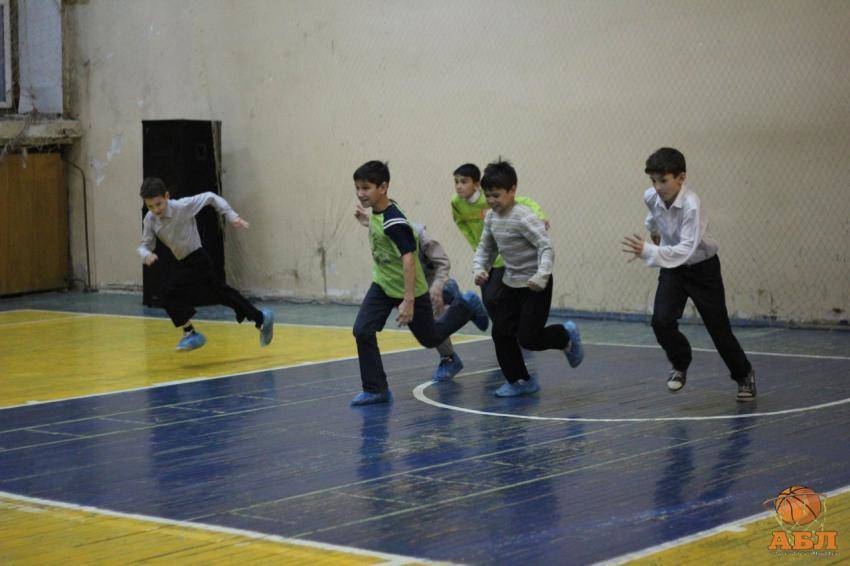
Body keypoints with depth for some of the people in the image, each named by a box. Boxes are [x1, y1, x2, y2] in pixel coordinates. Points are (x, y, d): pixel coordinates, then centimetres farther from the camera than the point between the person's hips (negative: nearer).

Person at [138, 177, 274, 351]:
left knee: (171, 291, -20)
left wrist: (232, 216, -12)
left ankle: (190, 333, -7)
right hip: (184, 263, 7)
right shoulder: (150, 220, -6)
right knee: (223, 292, 14)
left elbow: (210, 197, -11)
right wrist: (147, 255, -25)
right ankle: (261, 319, 26)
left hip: (197, 260, -7)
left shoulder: (182, 206, -22)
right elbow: (145, 245, -2)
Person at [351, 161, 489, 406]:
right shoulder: (377, 212, -5)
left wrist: (408, 300, -37)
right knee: (362, 331, -10)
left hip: (409, 289, -7)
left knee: (430, 338, 11)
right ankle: (376, 390, -1)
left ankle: (464, 306, 35)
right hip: (382, 284, 7)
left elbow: (408, 259, -34)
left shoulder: (394, 223, -30)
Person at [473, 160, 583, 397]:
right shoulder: (491, 218, 1)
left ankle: (566, 335, 19)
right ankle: (519, 380, 15)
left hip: (535, 286, -8)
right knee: (501, 333, 2)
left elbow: (546, 247, -27)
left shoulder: (523, 217, -23)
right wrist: (479, 268, -6)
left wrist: (541, 276, -38)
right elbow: (485, 248, 12)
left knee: (528, 338, -10)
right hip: (511, 283, 8)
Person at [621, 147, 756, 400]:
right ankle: (680, 365, 13)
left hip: (703, 268, -4)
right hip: (673, 268, 4)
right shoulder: (651, 197, -15)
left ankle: (744, 375, 29)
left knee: (719, 329, 4)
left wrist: (648, 251, -51)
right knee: (661, 322, -16)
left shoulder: (691, 206, -34)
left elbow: (686, 250, -42)